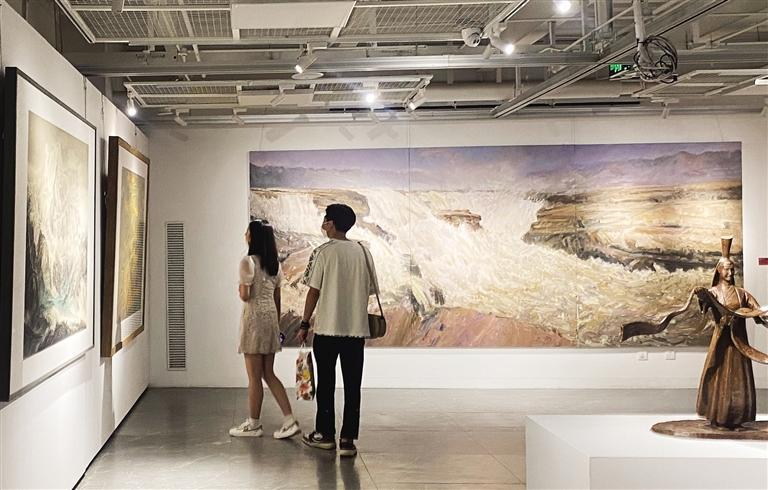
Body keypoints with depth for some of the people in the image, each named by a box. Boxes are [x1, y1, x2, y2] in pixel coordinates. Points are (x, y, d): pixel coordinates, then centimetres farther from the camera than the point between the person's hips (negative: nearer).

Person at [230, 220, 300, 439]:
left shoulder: (248, 262, -12)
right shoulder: (275, 264, 11)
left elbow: (245, 296, -16)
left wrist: (239, 289, 6)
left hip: (254, 318, -7)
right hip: (271, 317, 7)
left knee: (254, 376, 2)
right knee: (269, 374, 12)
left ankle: (253, 424, 12)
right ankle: (289, 420, 6)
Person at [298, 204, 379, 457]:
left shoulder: (323, 252, -7)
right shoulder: (363, 251, 5)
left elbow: (314, 291, -7)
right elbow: (370, 289, 9)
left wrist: (304, 324, 1)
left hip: (327, 328, -3)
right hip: (357, 328, 3)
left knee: (326, 384, 10)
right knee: (352, 386, 4)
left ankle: (325, 434, 20)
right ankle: (348, 439, 2)